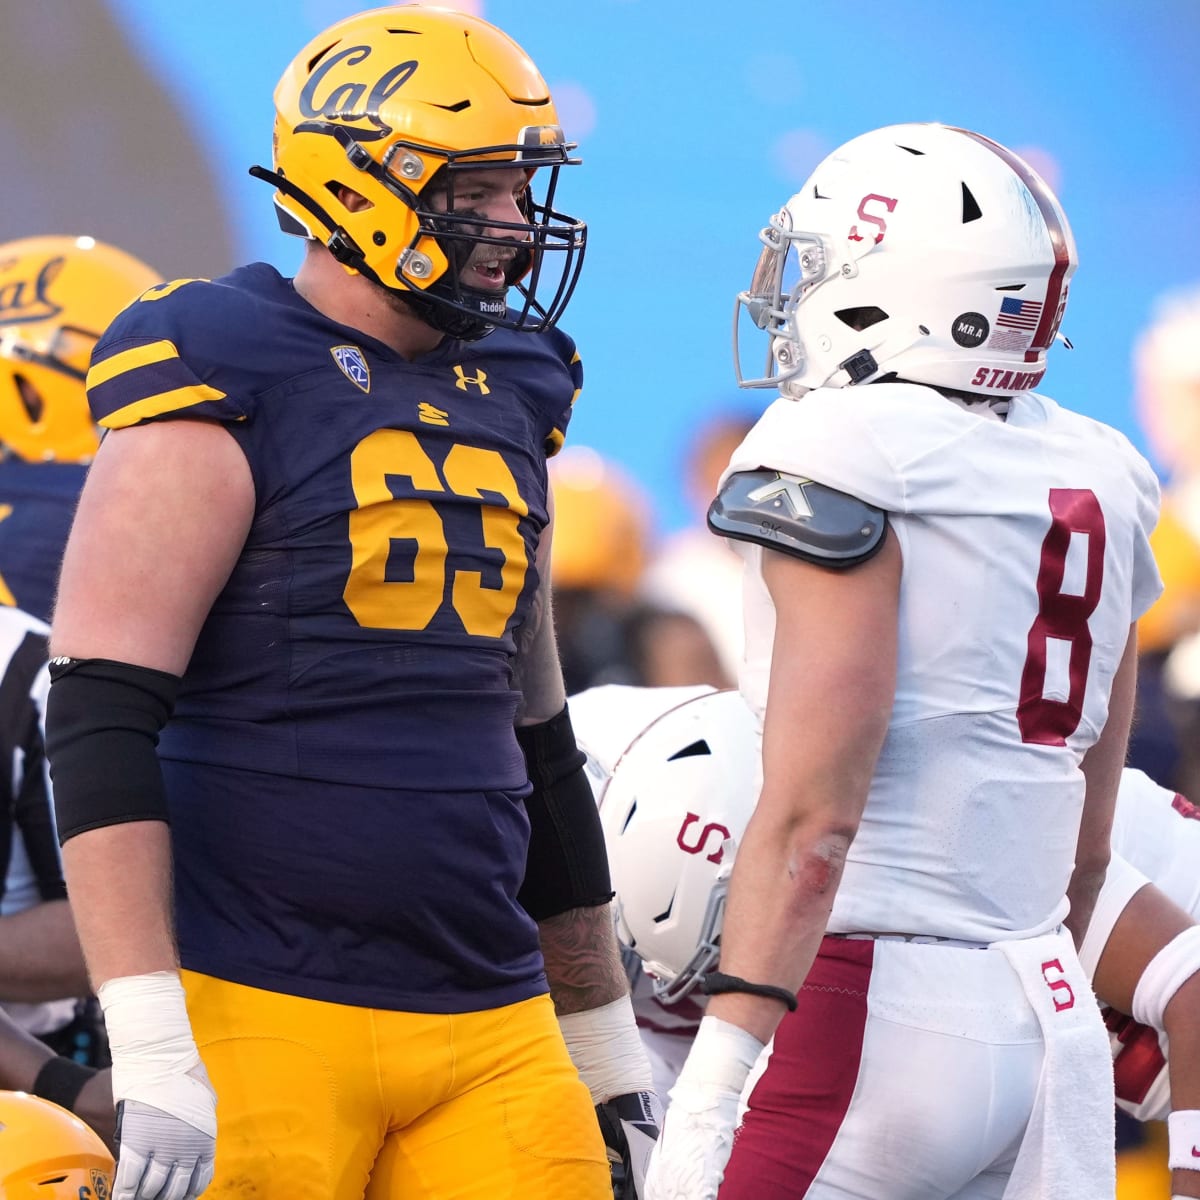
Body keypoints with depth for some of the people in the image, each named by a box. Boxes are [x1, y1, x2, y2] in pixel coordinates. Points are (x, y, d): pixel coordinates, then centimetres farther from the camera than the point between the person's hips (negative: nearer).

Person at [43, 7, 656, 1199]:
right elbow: (101, 725, -14)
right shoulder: (221, 398, -6)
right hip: (262, 1014, -7)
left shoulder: (500, 406, 16)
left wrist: (607, 1045, 24)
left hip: (486, 1032, 7)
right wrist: (148, 1048, -22)